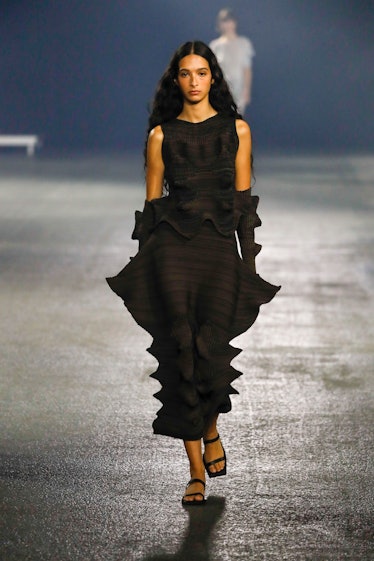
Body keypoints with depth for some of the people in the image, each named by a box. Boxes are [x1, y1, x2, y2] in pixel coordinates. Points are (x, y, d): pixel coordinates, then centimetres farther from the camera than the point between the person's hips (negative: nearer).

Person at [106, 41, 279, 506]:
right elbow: (152, 201, 9)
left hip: (220, 248, 0)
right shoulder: (161, 135, 7)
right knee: (180, 354, -5)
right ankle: (196, 470, 2)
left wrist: (250, 260, 2)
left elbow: (243, 197, 8)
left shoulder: (236, 129, 9)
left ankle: (210, 430, 26)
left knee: (212, 354, -8)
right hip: (172, 247, 0)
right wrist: (142, 264, 5)